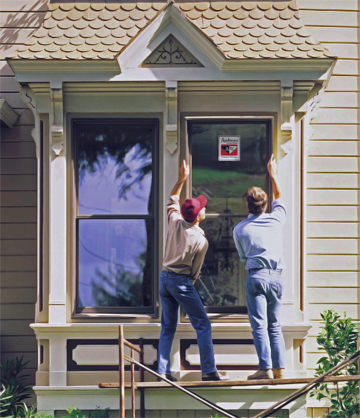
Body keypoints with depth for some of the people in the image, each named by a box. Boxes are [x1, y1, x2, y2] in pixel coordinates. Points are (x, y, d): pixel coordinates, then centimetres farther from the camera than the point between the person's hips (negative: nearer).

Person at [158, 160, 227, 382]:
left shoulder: (175, 222, 0)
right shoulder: (201, 241, -14)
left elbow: (172, 201, 20)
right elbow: (196, 270, -6)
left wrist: (182, 179, 21)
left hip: (165, 277, 7)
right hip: (182, 281, -7)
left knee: (168, 327, 12)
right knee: (202, 324, -1)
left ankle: (163, 370, 8)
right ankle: (209, 370, -5)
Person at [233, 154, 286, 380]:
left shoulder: (240, 229, 0)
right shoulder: (276, 219, 5)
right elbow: (280, 197, 25)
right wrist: (273, 173, 36)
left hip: (256, 276, -3)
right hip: (277, 276, 3)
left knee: (259, 325, -4)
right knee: (275, 325, 11)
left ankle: (266, 368, -11)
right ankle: (279, 367, 7)